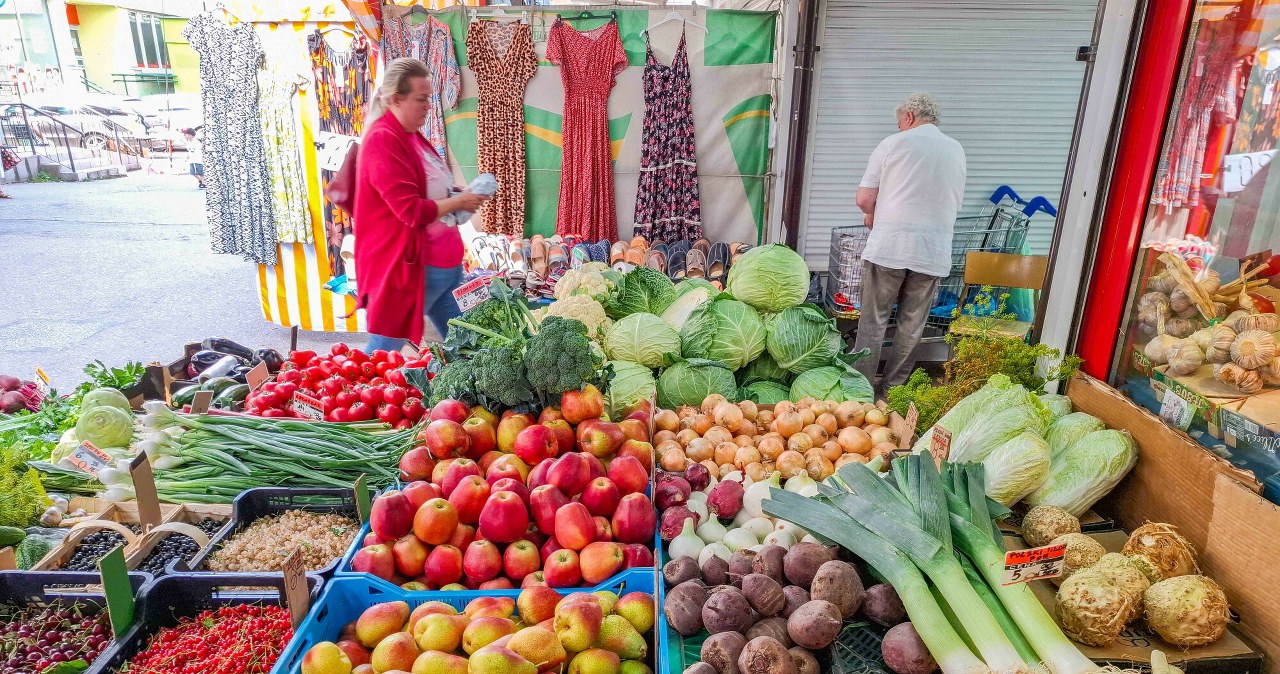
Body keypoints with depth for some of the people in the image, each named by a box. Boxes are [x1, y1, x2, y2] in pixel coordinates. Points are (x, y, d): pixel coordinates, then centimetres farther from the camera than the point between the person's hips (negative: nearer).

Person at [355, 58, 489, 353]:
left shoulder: (412, 136, 12)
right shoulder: (382, 141, -17)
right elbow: (411, 211, -23)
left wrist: (461, 196, 4)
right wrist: (459, 202, -11)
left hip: (445, 262, 10)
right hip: (412, 266, -9)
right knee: (383, 352, 4)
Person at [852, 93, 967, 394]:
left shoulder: (893, 144, 0)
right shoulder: (956, 151, 13)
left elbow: (864, 199, -3)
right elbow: (954, 203, 21)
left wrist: (873, 215, 17)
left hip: (888, 248, -3)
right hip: (933, 253, 3)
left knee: (873, 322, 5)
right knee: (912, 327, 11)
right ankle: (891, 389, 19)